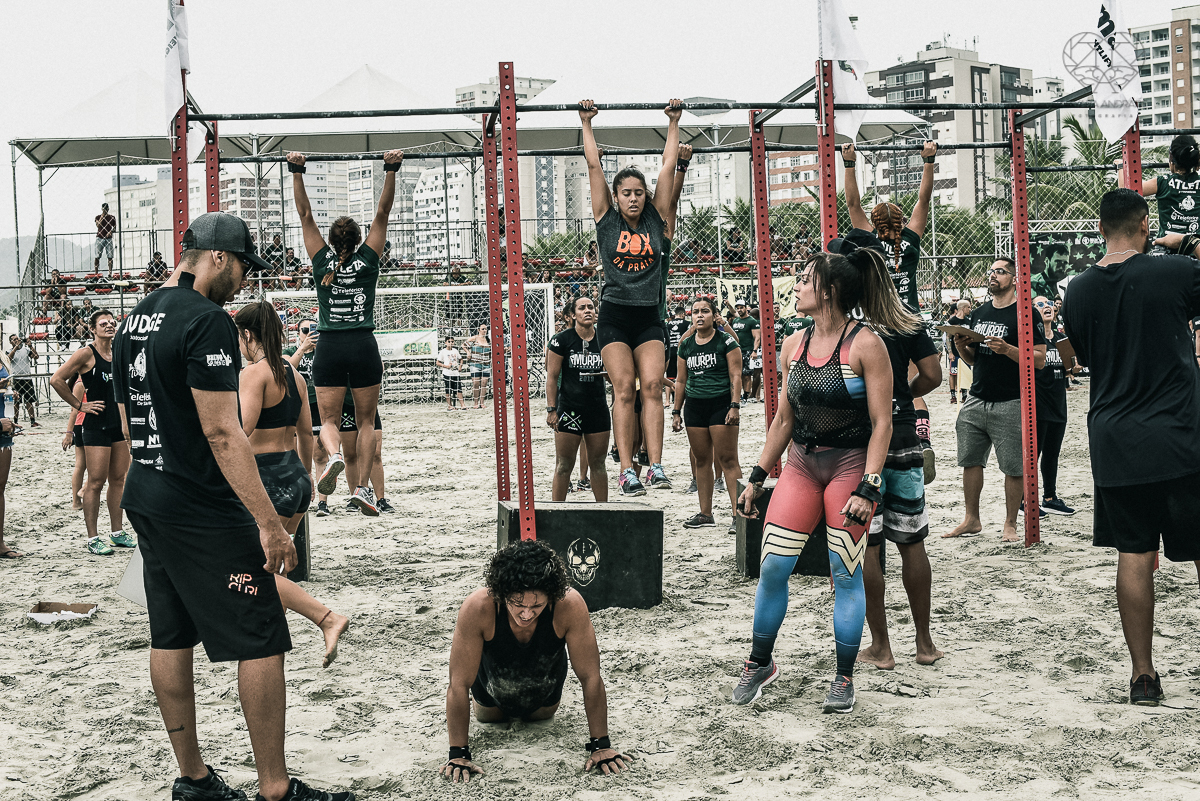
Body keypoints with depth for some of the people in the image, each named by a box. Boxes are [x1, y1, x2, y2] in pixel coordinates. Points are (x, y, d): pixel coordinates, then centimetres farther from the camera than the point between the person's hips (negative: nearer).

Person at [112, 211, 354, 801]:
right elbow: (221, 432, -22)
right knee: (262, 641, -3)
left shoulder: (133, 323, 13)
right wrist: (269, 521, -22)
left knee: (171, 639, 13)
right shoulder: (207, 321, -16)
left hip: (144, 498, 10)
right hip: (204, 510, -10)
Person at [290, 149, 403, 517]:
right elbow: (382, 213, 2)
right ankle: (363, 486, -2)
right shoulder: (368, 259, 1)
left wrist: (297, 172, 6)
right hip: (364, 346, 0)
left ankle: (334, 454, -30)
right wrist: (391, 171, -1)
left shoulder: (322, 260, 3)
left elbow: (305, 215, 6)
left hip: (329, 347, 0)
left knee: (329, 419, 4)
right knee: (366, 421, 9)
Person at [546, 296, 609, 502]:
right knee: (564, 465, -1)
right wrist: (551, 409, -8)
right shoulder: (561, 340, -4)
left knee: (598, 463, 8)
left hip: (598, 408, 3)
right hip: (569, 408, -3)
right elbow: (552, 377, -4)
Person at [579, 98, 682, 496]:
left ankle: (656, 465, -17)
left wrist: (674, 123, 16)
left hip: (649, 318, 1)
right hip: (614, 316, -1)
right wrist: (587, 123, 12)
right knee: (623, 389, -10)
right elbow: (594, 165, 8)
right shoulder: (607, 220, 6)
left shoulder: (658, 220, 8)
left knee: (652, 385, -12)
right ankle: (627, 470, -14)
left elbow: (668, 166, 12)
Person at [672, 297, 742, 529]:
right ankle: (705, 513, 13)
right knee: (701, 460, 7)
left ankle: (738, 512, -10)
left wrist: (735, 406, -14)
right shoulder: (686, 345, 11)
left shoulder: (726, 341, -2)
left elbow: (735, 375, -5)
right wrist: (676, 411, 13)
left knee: (727, 459, -9)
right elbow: (681, 380, 17)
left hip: (721, 403, -5)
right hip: (694, 406, 5)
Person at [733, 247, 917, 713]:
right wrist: (757, 478, 13)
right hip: (801, 464, 5)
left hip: (850, 465, -5)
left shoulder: (865, 345, -11)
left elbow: (881, 423, -12)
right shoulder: (794, 345, 6)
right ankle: (760, 663, 18)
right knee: (772, 566, 1)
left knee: (846, 574, -1)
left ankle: (844, 679, 13)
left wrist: (867, 488, -18)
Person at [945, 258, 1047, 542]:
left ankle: (1010, 524, 10)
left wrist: (1007, 349, -22)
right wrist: (962, 347, 0)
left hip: (1010, 404, -6)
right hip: (976, 399, 6)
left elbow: (1039, 359, -10)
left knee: (1013, 467, -1)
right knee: (970, 460, 9)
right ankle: (971, 520, 20)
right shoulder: (978, 314, 15)